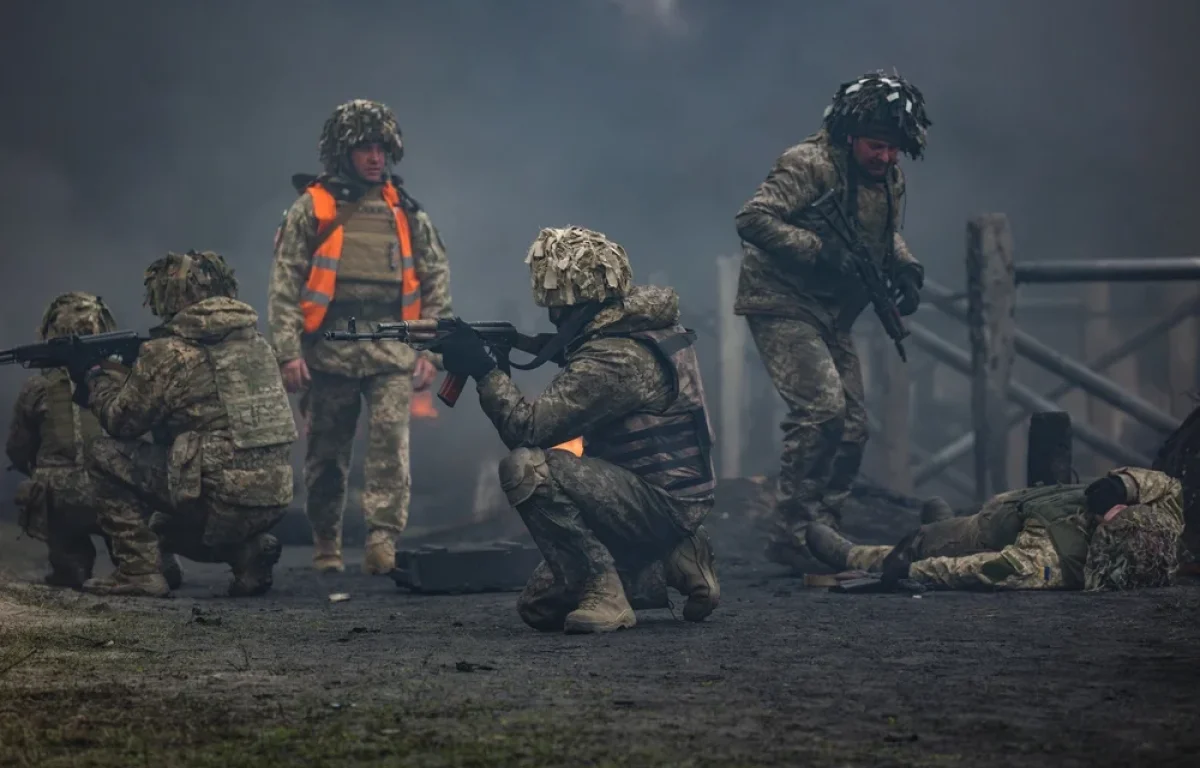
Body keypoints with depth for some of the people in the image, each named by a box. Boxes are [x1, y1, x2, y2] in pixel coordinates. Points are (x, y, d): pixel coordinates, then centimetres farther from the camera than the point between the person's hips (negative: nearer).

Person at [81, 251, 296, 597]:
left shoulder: (167, 353, -9)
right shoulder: (253, 339, 13)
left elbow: (121, 422, 3)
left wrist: (98, 379, 24)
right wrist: (121, 375, 31)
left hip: (221, 499, -8)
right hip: (274, 499, 8)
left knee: (106, 453, 7)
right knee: (165, 522, 35)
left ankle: (136, 572, 3)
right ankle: (248, 549, 11)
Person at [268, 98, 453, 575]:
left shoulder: (406, 213, 12)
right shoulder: (312, 208, 4)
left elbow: (436, 282, 13)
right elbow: (285, 284, 0)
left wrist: (430, 352, 4)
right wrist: (289, 352, -8)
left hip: (392, 355, 1)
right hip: (329, 353, -1)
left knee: (391, 439, -16)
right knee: (327, 452, 6)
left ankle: (384, 539, -20)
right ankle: (326, 544, 20)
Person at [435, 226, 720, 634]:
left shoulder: (615, 356, -23)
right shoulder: (647, 324, 7)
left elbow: (528, 427, -25)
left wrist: (483, 370, -15)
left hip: (661, 503, -10)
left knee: (526, 468, -27)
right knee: (539, 608, 16)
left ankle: (603, 595, -20)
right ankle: (676, 560, 14)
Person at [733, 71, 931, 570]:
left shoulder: (890, 181, 8)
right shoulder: (811, 165, -18)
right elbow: (753, 219, -26)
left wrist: (905, 267, 4)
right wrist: (818, 250, -31)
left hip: (831, 316, 9)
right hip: (782, 305, -9)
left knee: (851, 427, 5)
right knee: (821, 409, -22)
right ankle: (793, 534, -16)